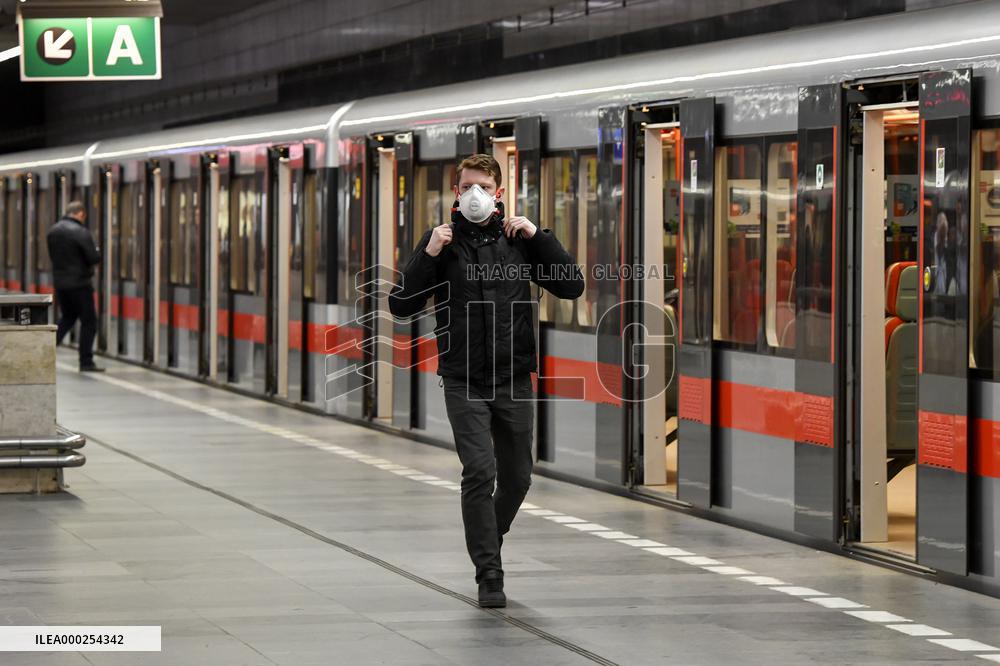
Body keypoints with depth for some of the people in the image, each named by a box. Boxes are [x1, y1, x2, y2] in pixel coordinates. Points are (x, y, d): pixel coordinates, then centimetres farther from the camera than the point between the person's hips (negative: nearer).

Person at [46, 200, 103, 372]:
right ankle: (86, 362, 3)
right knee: (88, 321, 3)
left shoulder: (53, 231, 7)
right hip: (79, 283, -7)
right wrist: (97, 252, 4)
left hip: (59, 282, 7)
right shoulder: (81, 232, -16)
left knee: (67, 317, 23)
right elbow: (94, 258, -17)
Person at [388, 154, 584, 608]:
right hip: (464, 382, -3)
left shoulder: (519, 239, 4)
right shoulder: (443, 240, 0)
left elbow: (572, 286, -1)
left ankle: (488, 541, 38)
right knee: (480, 471, -15)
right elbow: (401, 305, -4)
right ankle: (489, 575, -9)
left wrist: (538, 236, -9)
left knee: (516, 476, 10)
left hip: (514, 380, 3)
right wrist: (428, 255, -16)